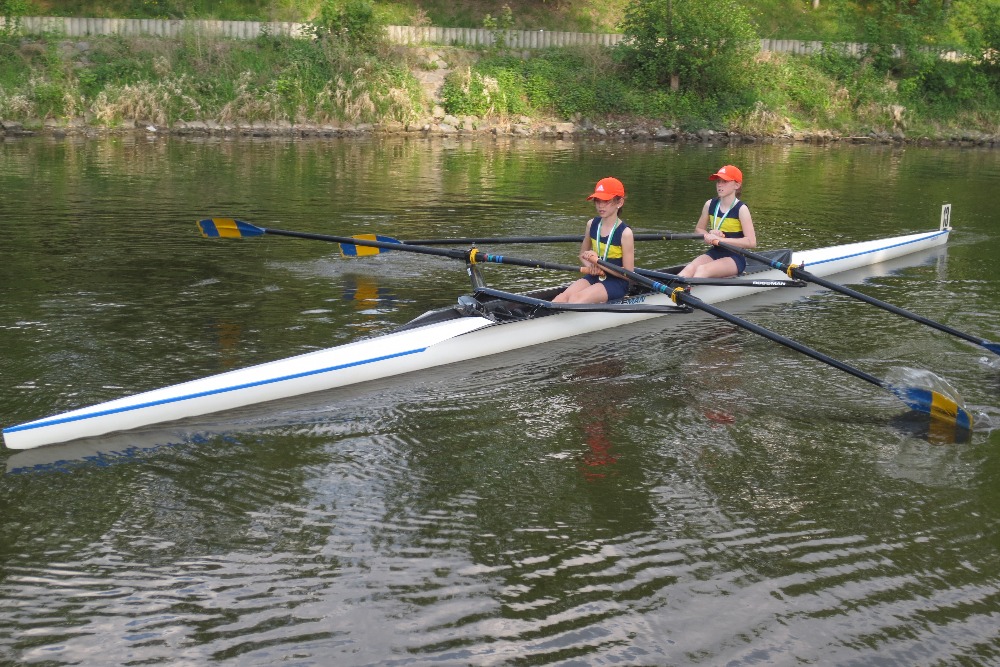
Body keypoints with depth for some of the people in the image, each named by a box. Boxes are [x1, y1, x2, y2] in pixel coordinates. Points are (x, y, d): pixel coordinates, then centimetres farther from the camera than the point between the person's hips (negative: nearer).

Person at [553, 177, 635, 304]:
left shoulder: (625, 233, -12)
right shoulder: (592, 225, 5)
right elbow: (583, 255, 19)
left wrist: (599, 262, -21)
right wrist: (591, 266, -5)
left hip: (616, 283, -5)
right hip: (594, 277, 5)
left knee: (576, 299, -30)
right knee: (564, 297, -25)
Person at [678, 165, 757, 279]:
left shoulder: (741, 209, -9)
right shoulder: (710, 205, 6)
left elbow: (751, 242, -18)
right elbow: (698, 229, 20)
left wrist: (720, 239, -22)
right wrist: (709, 235, -5)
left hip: (735, 258, -5)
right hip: (715, 253, 5)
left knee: (702, 270, -33)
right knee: (690, 268, -28)